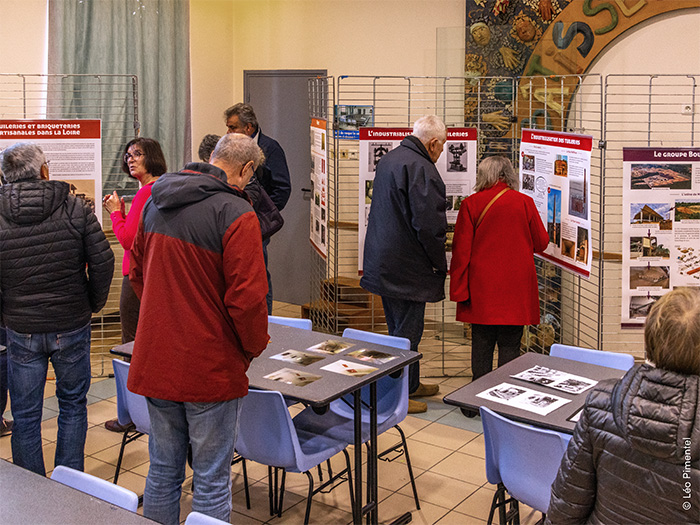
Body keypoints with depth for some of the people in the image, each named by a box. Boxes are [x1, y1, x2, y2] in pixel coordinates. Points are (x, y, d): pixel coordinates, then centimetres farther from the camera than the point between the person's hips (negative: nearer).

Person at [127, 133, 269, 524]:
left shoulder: (156, 203, 6)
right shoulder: (236, 214, -17)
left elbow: (138, 274, 16)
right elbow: (246, 298, -20)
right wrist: (255, 345, -3)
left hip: (155, 361, 7)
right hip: (210, 367, -6)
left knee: (163, 471, 20)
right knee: (212, 480, 6)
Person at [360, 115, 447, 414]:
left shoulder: (388, 159, 13)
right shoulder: (421, 169, -19)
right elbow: (428, 224, -24)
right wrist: (440, 264, -10)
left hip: (383, 263, 10)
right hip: (407, 268, -10)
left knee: (400, 329, 20)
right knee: (407, 333, 0)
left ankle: (411, 384, 34)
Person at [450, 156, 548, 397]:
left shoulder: (471, 204, -3)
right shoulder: (524, 202, -2)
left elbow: (461, 250, -3)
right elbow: (541, 243, 7)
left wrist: (459, 289, 3)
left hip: (482, 287, 0)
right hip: (516, 289, 0)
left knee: (482, 344, 7)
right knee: (510, 345, 5)